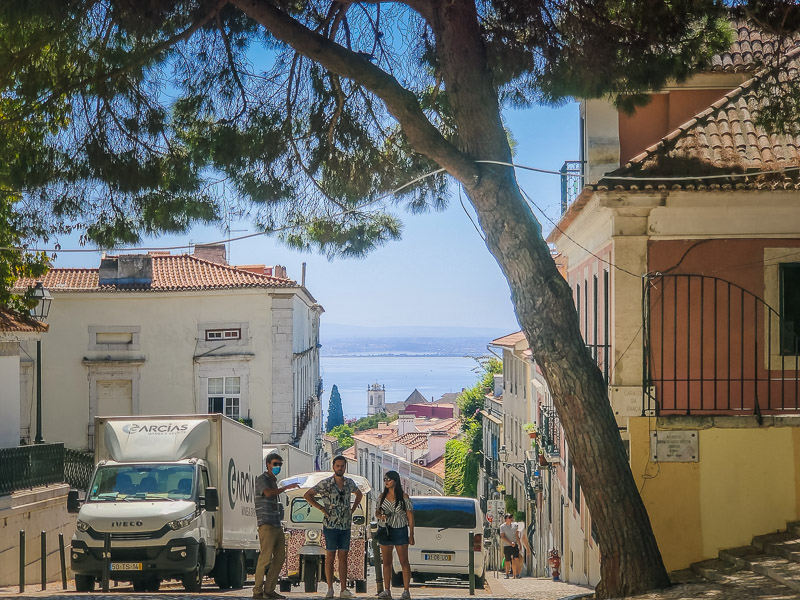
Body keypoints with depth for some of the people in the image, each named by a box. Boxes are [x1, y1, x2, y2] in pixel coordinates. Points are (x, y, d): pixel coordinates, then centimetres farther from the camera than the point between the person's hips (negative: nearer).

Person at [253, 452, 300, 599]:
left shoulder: (273, 481, 23)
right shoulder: (262, 479, -3)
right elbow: (268, 493, -23)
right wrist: (286, 487, -20)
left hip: (276, 525, 9)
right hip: (266, 525, -9)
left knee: (280, 557, 5)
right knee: (265, 557, -13)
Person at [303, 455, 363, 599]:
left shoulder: (349, 483, 7)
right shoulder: (325, 484, -6)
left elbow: (359, 494, 27)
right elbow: (307, 495, -5)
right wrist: (322, 508, -8)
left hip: (346, 526, 4)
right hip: (331, 526, -4)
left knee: (343, 557, 5)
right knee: (330, 557, -1)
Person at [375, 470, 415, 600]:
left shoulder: (404, 497, -5)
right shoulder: (382, 496, 8)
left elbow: (410, 517, -3)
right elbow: (377, 512, 16)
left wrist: (411, 535, -6)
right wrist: (380, 516, -9)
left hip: (400, 531, -4)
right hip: (385, 530, 4)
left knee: (404, 562, -2)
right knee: (386, 562, 6)